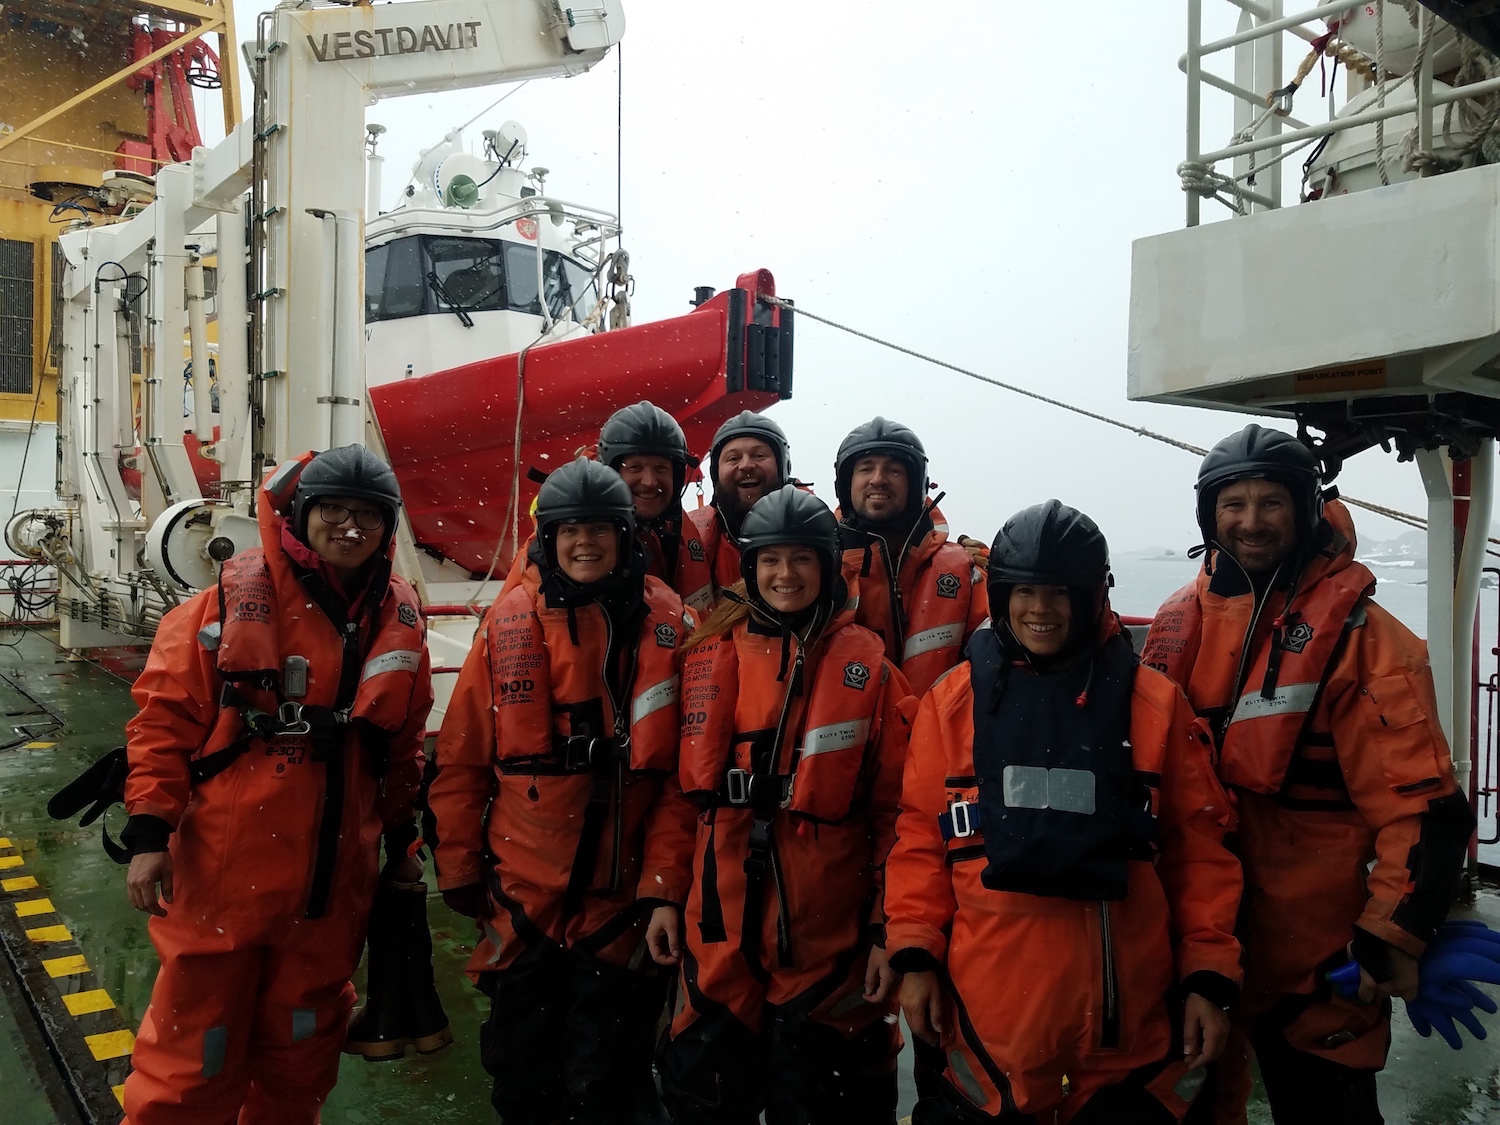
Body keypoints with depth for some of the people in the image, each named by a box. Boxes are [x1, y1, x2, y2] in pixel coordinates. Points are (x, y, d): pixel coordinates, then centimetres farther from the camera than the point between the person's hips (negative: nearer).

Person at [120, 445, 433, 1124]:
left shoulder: (400, 620, 3)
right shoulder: (234, 598, -9)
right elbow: (165, 716, -8)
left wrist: (402, 835, 14)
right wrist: (149, 830, -12)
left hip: (334, 886, 4)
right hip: (220, 876, -3)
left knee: (300, 1055, 19)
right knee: (193, 1065, 9)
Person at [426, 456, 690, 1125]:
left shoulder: (666, 625, -5)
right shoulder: (511, 623, -2)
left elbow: (686, 763, -3)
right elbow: (460, 758, 2)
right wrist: (458, 866, 1)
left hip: (620, 899, -1)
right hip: (520, 897, 2)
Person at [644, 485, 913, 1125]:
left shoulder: (866, 664, -2)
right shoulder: (712, 653, 4)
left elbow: (894, 806, -3)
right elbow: (680, 786, 6)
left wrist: (890, 926, -5)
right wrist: (664, 895, 4)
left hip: (826, 932, -2)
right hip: (720, 922, 2)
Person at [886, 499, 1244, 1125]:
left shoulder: (1154, 703, 2)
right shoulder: (954, 700, 2)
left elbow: (1199, 849, 4)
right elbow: (921, 839, 3)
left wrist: (1209, 975, 1)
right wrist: (915, 955, -2)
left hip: (1127, 1015, 0)